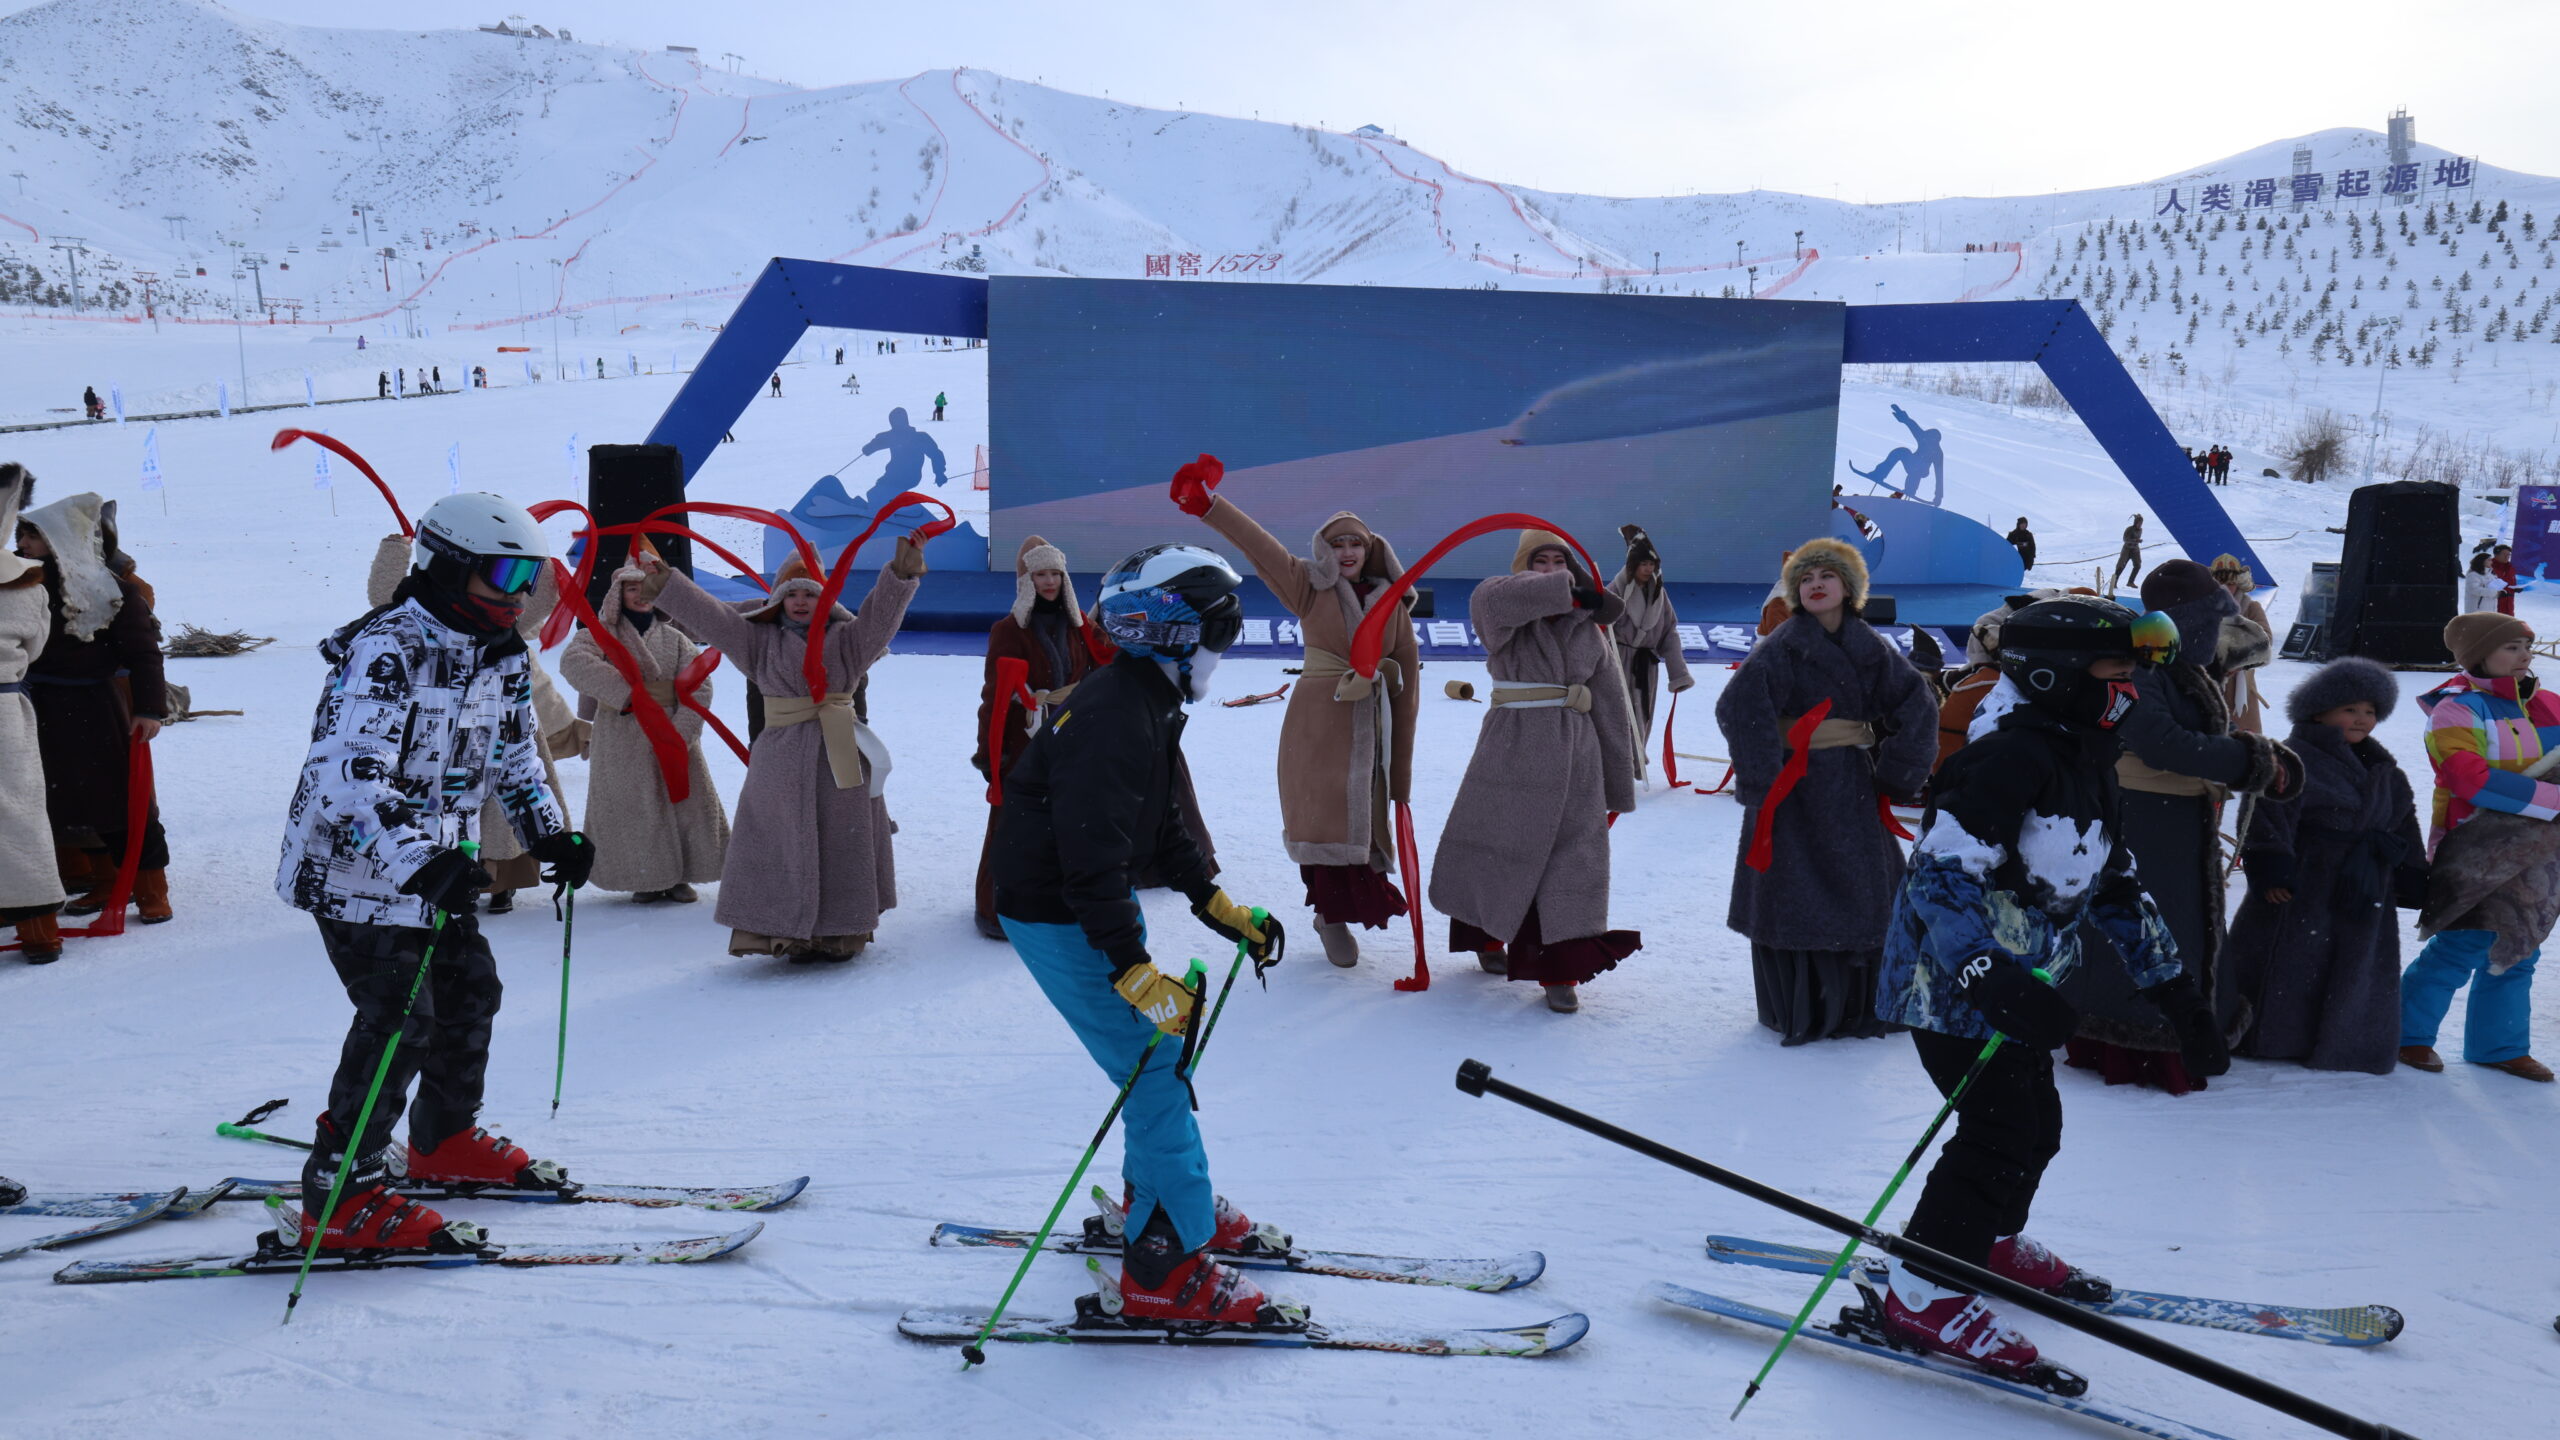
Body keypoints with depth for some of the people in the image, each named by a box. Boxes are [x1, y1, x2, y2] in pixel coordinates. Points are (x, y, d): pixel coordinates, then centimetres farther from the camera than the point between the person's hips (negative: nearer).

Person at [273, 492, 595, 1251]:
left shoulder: (503, 656, 4)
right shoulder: (386, 650, -23)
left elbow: (513, 758, 17)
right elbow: (347, 771, -33)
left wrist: (552, 834, 4)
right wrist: (418, 860, -43)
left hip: (437, 862, 9)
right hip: (354, 863, -9)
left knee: (469, 990, 15)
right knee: (400, 1016, -14)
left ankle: (446, 1141, 36)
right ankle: (341, 1196, -5)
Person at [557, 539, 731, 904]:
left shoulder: (674, 638, 7)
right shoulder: (601, 635, 2)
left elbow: (699, 687, -1)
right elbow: (572, 661, -19)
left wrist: (681, 734, -13)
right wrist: (626, 693, -23)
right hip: (620, 742, -2)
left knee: (686, 805, 3)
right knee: (629, 810, 0)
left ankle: (679, 878, 18)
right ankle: (645, 879, 15)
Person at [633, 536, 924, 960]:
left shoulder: (846, 639, 6)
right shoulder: (760, 640, 8)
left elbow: (881, 613, -8)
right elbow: (709, 615, 3)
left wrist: (902, 574, -24)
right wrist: (666, 583, -4)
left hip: (841, 758, 0)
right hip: (781, 761, 0)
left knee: (842, 845, 5)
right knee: (783, 847, -2)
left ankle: (842, 933, 16)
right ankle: (788, 934, 5)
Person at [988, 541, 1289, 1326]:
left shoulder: (1150, 706, 7)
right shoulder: (1112, 718, -27)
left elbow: (1163, 826, 18)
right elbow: (1092, 859, -31)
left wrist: (1218, 905, 16)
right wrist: (1135, 973, -32)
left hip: (1103, 902, 10)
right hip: (1058, 917, -10)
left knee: (1163, 1049, 17)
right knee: (1156, 1071, -9)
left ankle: (1168, 1201, 34)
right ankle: (1168, 1267, -2)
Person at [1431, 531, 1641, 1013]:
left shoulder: (1589, 629, 7)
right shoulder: (1503, 614, 0)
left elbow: (1610, 706, 8)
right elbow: (1495, 597, -27)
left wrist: (1617, 781, 7)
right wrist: (1577, 595, -23)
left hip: (1574, 757, 2)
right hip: (1511, 752, -2)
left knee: (1571, 861, -1)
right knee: (1493, 847, 9)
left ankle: (1561, 973, 5)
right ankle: (1487, 937, 36)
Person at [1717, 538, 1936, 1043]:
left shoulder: (1870, 646, 5)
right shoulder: (1783, 646, -9)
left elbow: (1918, 706, 8)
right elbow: (1740, 707, -21)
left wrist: (1895, 772, 0)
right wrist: (1762, 782, -23)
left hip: (1852, 788, 4)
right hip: (1794, 788, -4)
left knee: (1867, 891, 8)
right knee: (1794, 897, -1)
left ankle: (1861, 1005, 24)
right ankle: (1800, 1013, 13)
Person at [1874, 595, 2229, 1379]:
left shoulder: (2083, 764, 12)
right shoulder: (2010, 756, -21)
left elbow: (2116, 888, 19)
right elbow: (1942, 875, -28)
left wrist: (2174, 992, 18)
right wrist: (1992, 979, -38)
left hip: (2013, 983, 10)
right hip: (1954, 983, -10)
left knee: (2037, 1123, 17)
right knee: (2002, 1132, -10)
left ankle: (1987, 1242, 40)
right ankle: (1923, 1295, 1)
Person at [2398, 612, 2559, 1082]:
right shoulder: (2458, 709, -11)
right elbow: (2473, 780, -21)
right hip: (2478, 850, -7)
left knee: (2517, 951, 12)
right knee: (2463, 946, -7)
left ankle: (2499, 1045, 26)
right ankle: (2409, 1035, 9)